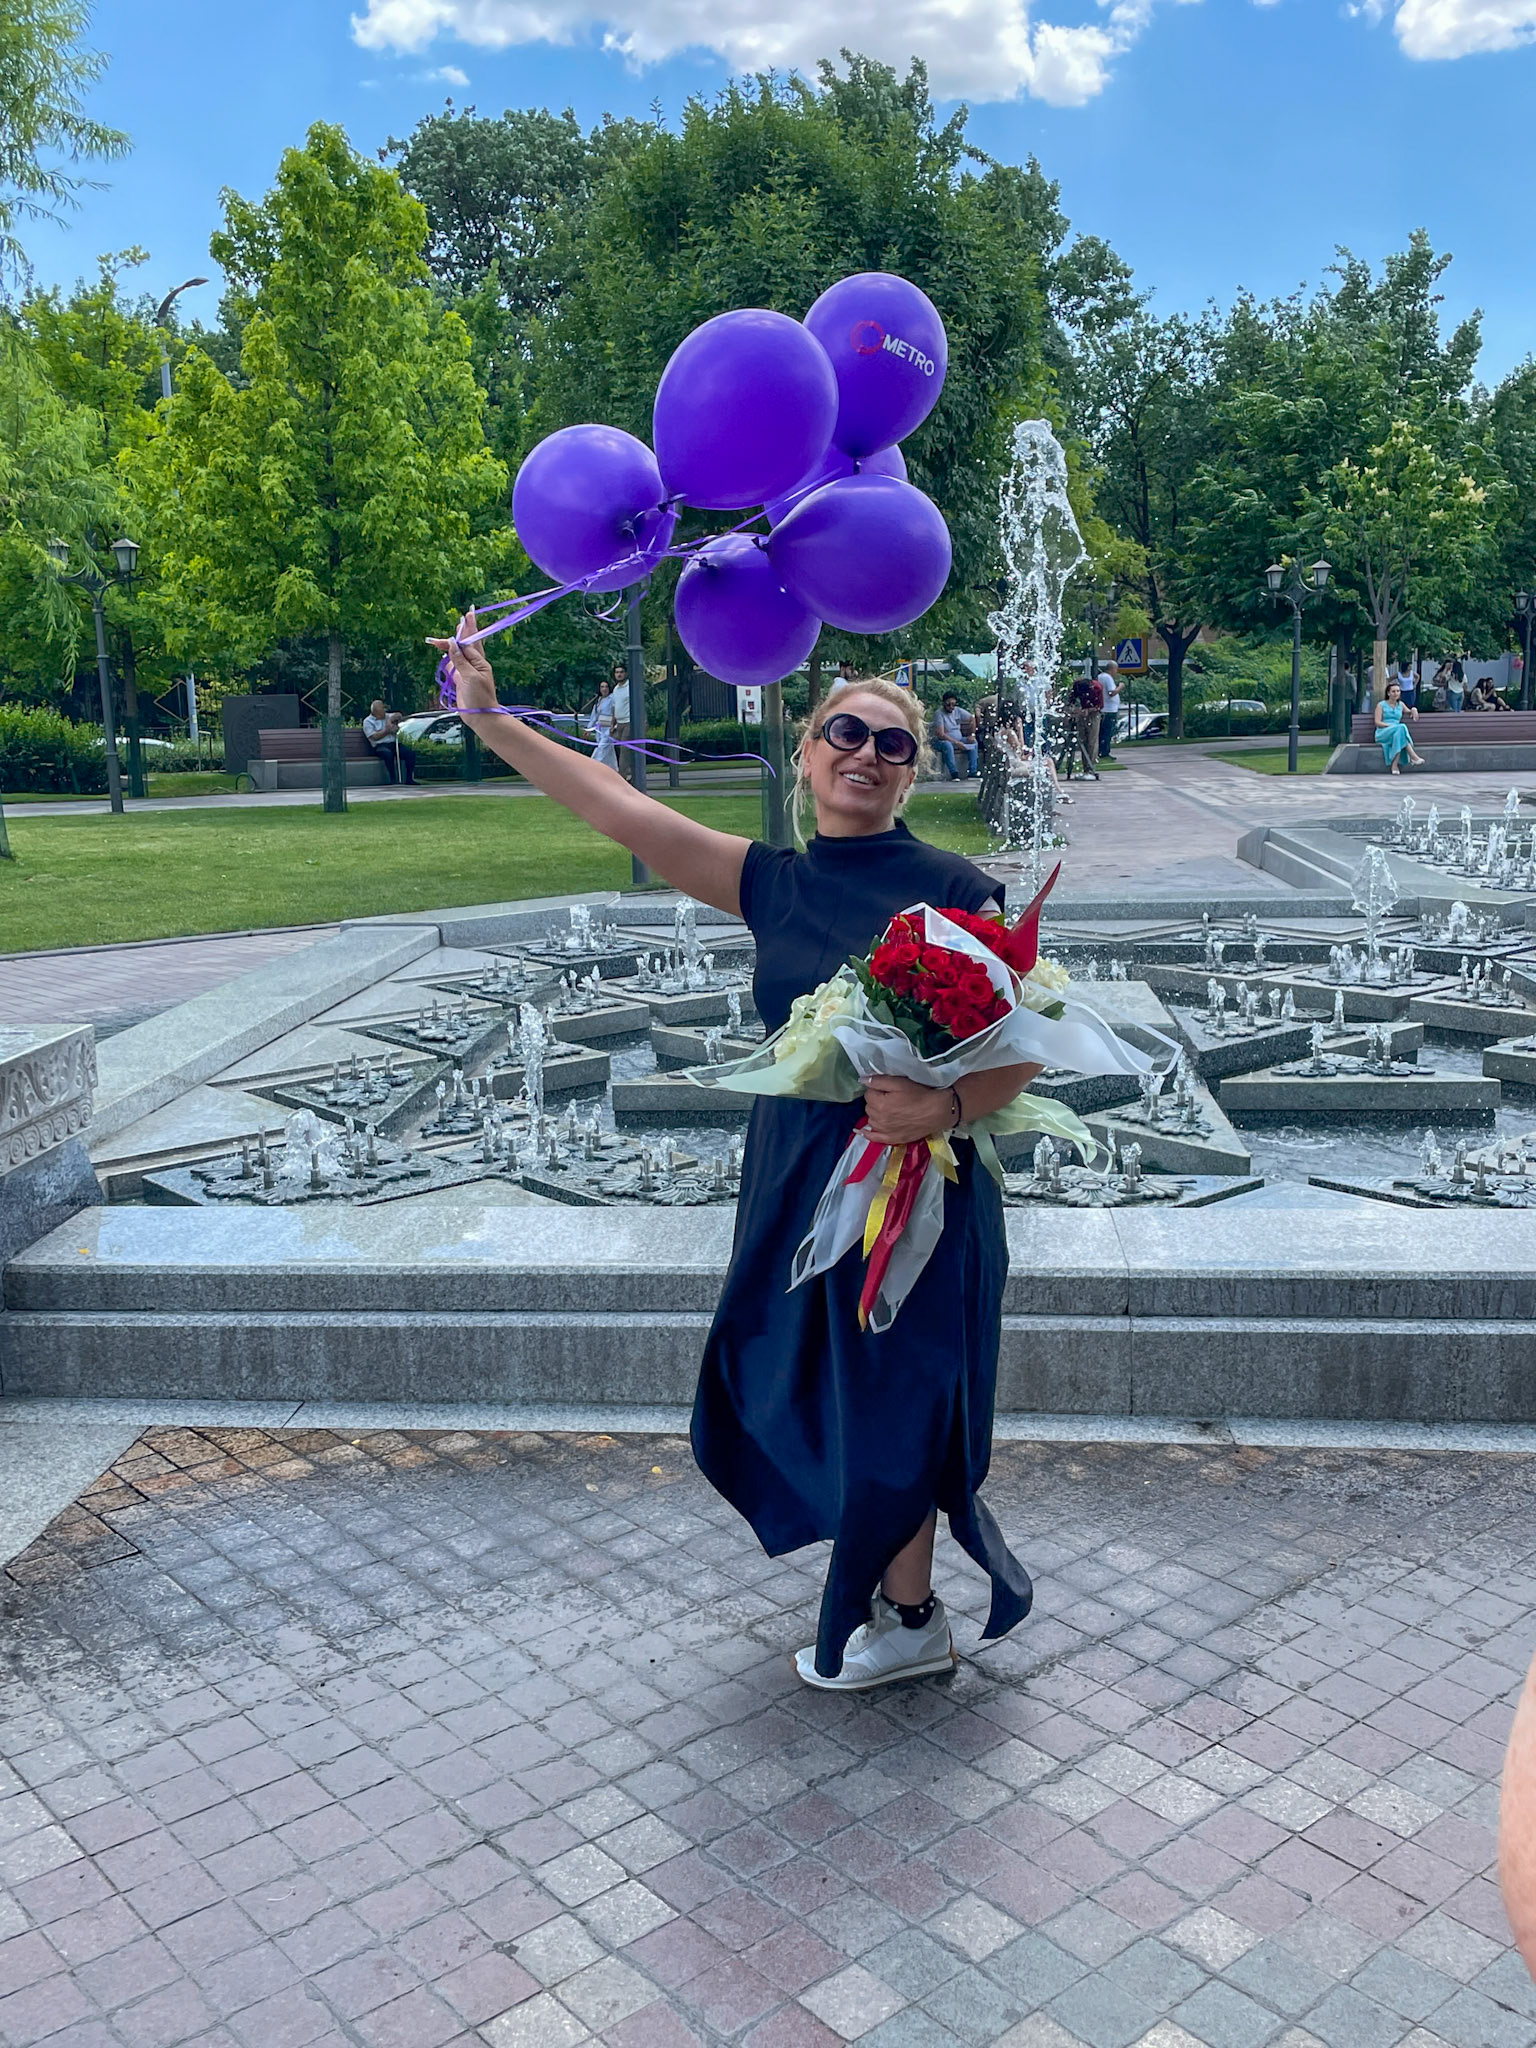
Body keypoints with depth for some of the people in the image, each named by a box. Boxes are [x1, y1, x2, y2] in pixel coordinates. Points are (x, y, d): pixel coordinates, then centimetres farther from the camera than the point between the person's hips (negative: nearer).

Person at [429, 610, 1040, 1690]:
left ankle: (910, 1622, 32)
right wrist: (490, 719, -3)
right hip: (798, 1179, 6)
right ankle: (895, 1589, 41)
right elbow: (621, 807, -1)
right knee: (815, 1392, 16)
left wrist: (949, 1104, -30)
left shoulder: (954, 889, -10)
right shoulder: (776, 883, 3)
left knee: (887, 1405, 8)